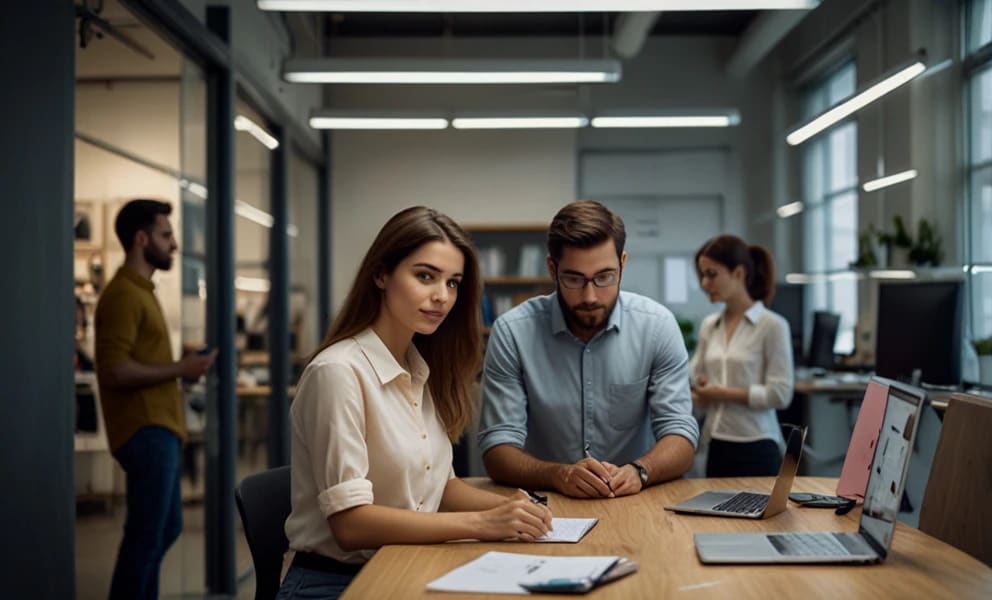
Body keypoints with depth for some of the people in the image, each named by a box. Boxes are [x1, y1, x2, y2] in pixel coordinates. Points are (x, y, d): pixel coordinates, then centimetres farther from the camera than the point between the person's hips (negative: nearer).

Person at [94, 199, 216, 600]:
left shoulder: (141, 291, 18)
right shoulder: (123, 295, -14)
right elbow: (115, 371, -23)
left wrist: (183, 369, 8)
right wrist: (180, 369, -17)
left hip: (159, 430, 10)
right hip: (146, 432, -10)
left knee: (166, 528, 19)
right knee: (146, 536, -4)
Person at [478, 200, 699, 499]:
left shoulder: (657, 325, -5)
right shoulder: (512, 332, -9)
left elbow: (680, 435, -4)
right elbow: (498, 450, -10)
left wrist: (639, 471, -24)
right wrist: (559, 475, -28)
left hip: (635, 504, 0)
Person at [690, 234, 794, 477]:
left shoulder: (772, 325, -8)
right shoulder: (709, 326, 11)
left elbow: (780, 394, -13)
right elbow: (694, 384, 13)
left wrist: (725, 393, -14)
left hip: (756, 449, -6)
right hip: (717, 448, 6)